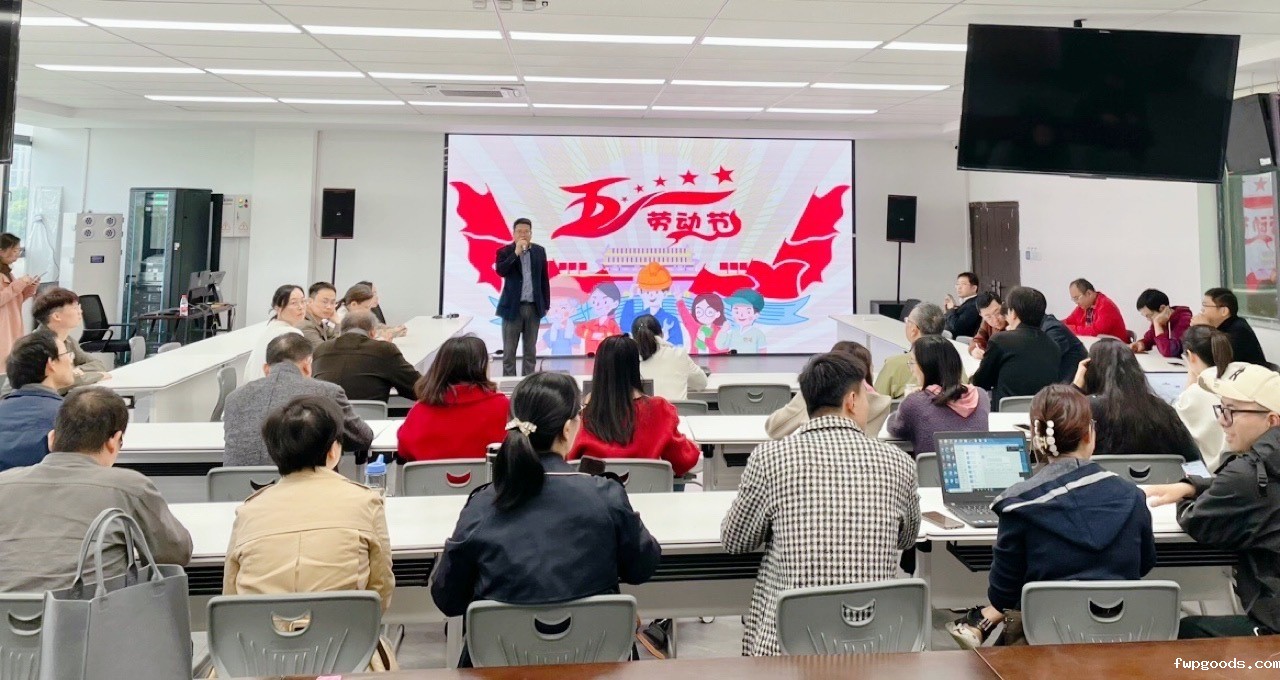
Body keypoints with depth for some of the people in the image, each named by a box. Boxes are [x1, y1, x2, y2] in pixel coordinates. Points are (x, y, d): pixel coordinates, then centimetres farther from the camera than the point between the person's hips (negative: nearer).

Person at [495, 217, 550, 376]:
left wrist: (546, 304, 7)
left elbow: (544, 279, 9)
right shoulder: (505, 251, -2)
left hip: (534, 307, 3)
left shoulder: (540, 251, 6)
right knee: (509, 350, 2)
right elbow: (500, 271, -20)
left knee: (530, 350, 9)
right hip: (513, 307, -3)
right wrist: (516, 253, -21)